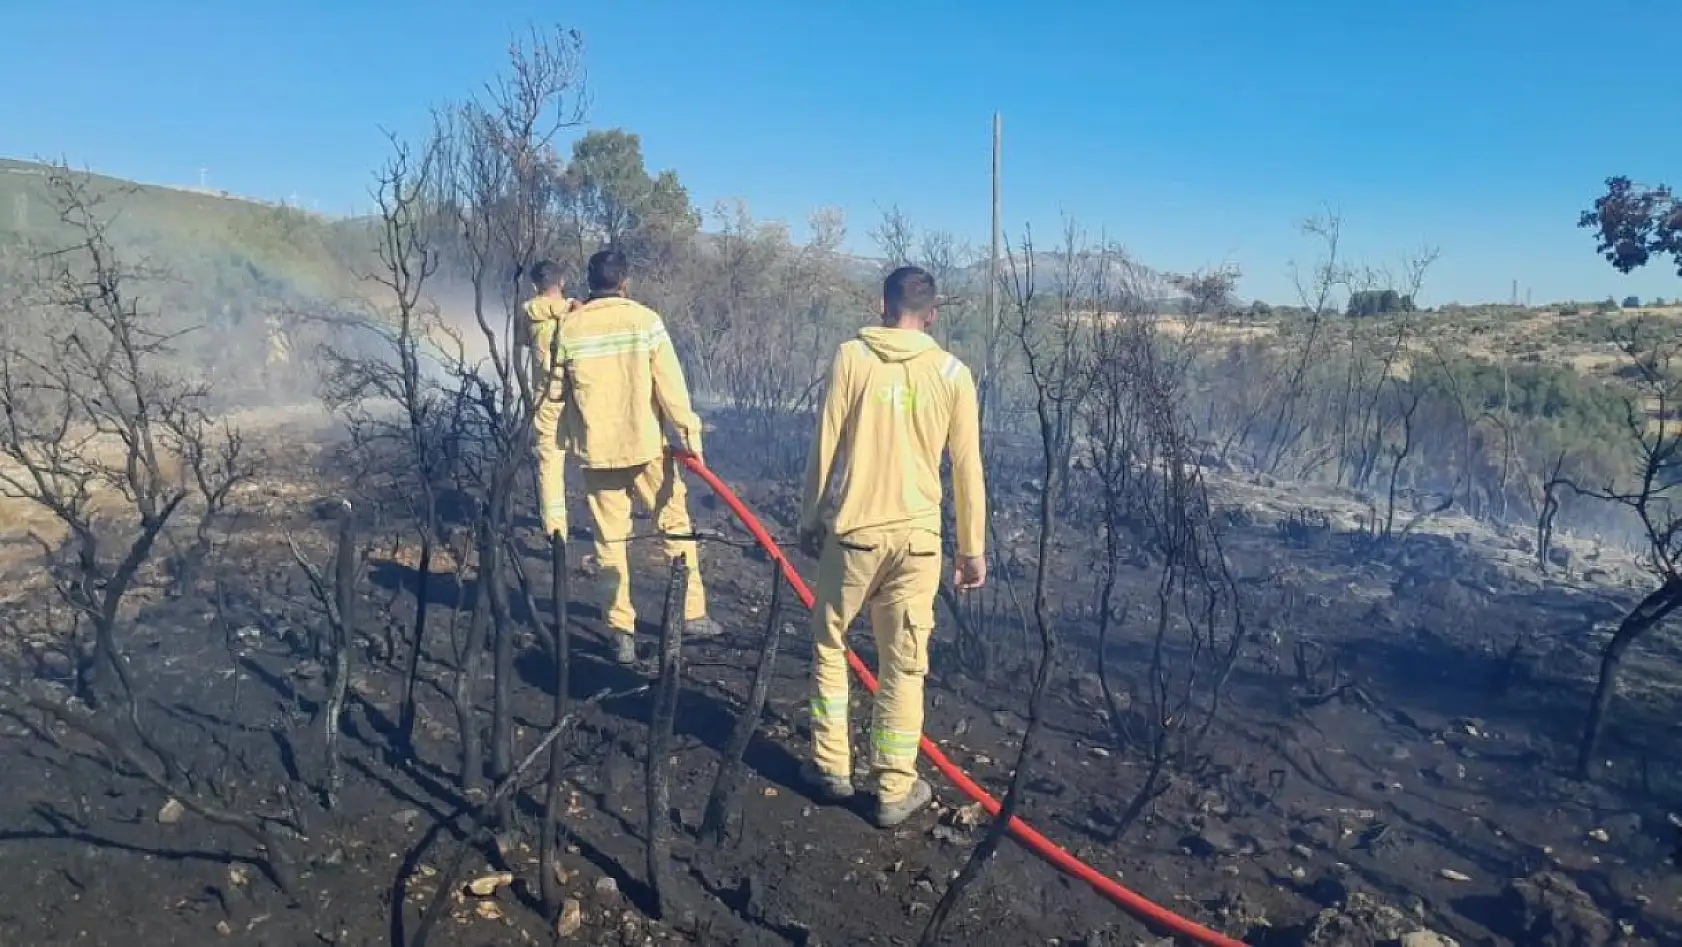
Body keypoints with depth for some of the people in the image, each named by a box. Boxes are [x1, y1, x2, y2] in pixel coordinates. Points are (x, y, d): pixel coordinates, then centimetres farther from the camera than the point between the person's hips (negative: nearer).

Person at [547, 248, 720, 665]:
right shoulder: (645, 319, -6)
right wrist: (689, 432, -3)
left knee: (610, 541, 8)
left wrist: (569, 439, 21)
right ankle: (692, 614, 18)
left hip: (596, 450, 2)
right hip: (646, 446, -2)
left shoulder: (568, 327, 0)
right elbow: (670, 383, -8)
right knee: (675, 524, 14)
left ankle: (622, 632, 10)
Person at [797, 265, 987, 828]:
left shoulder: (851, 357, -3)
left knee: (829, 645, 18)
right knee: (904, 665, 10)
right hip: (918, 536, 1)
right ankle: (895, 790, 17)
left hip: (854, 530, -1)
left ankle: (832, 769, 25)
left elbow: (825, 448, -3)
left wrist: (810, 517, 9)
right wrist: (972, 547, 10)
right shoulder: (952, 373, 0)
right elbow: (967, 468, 2)